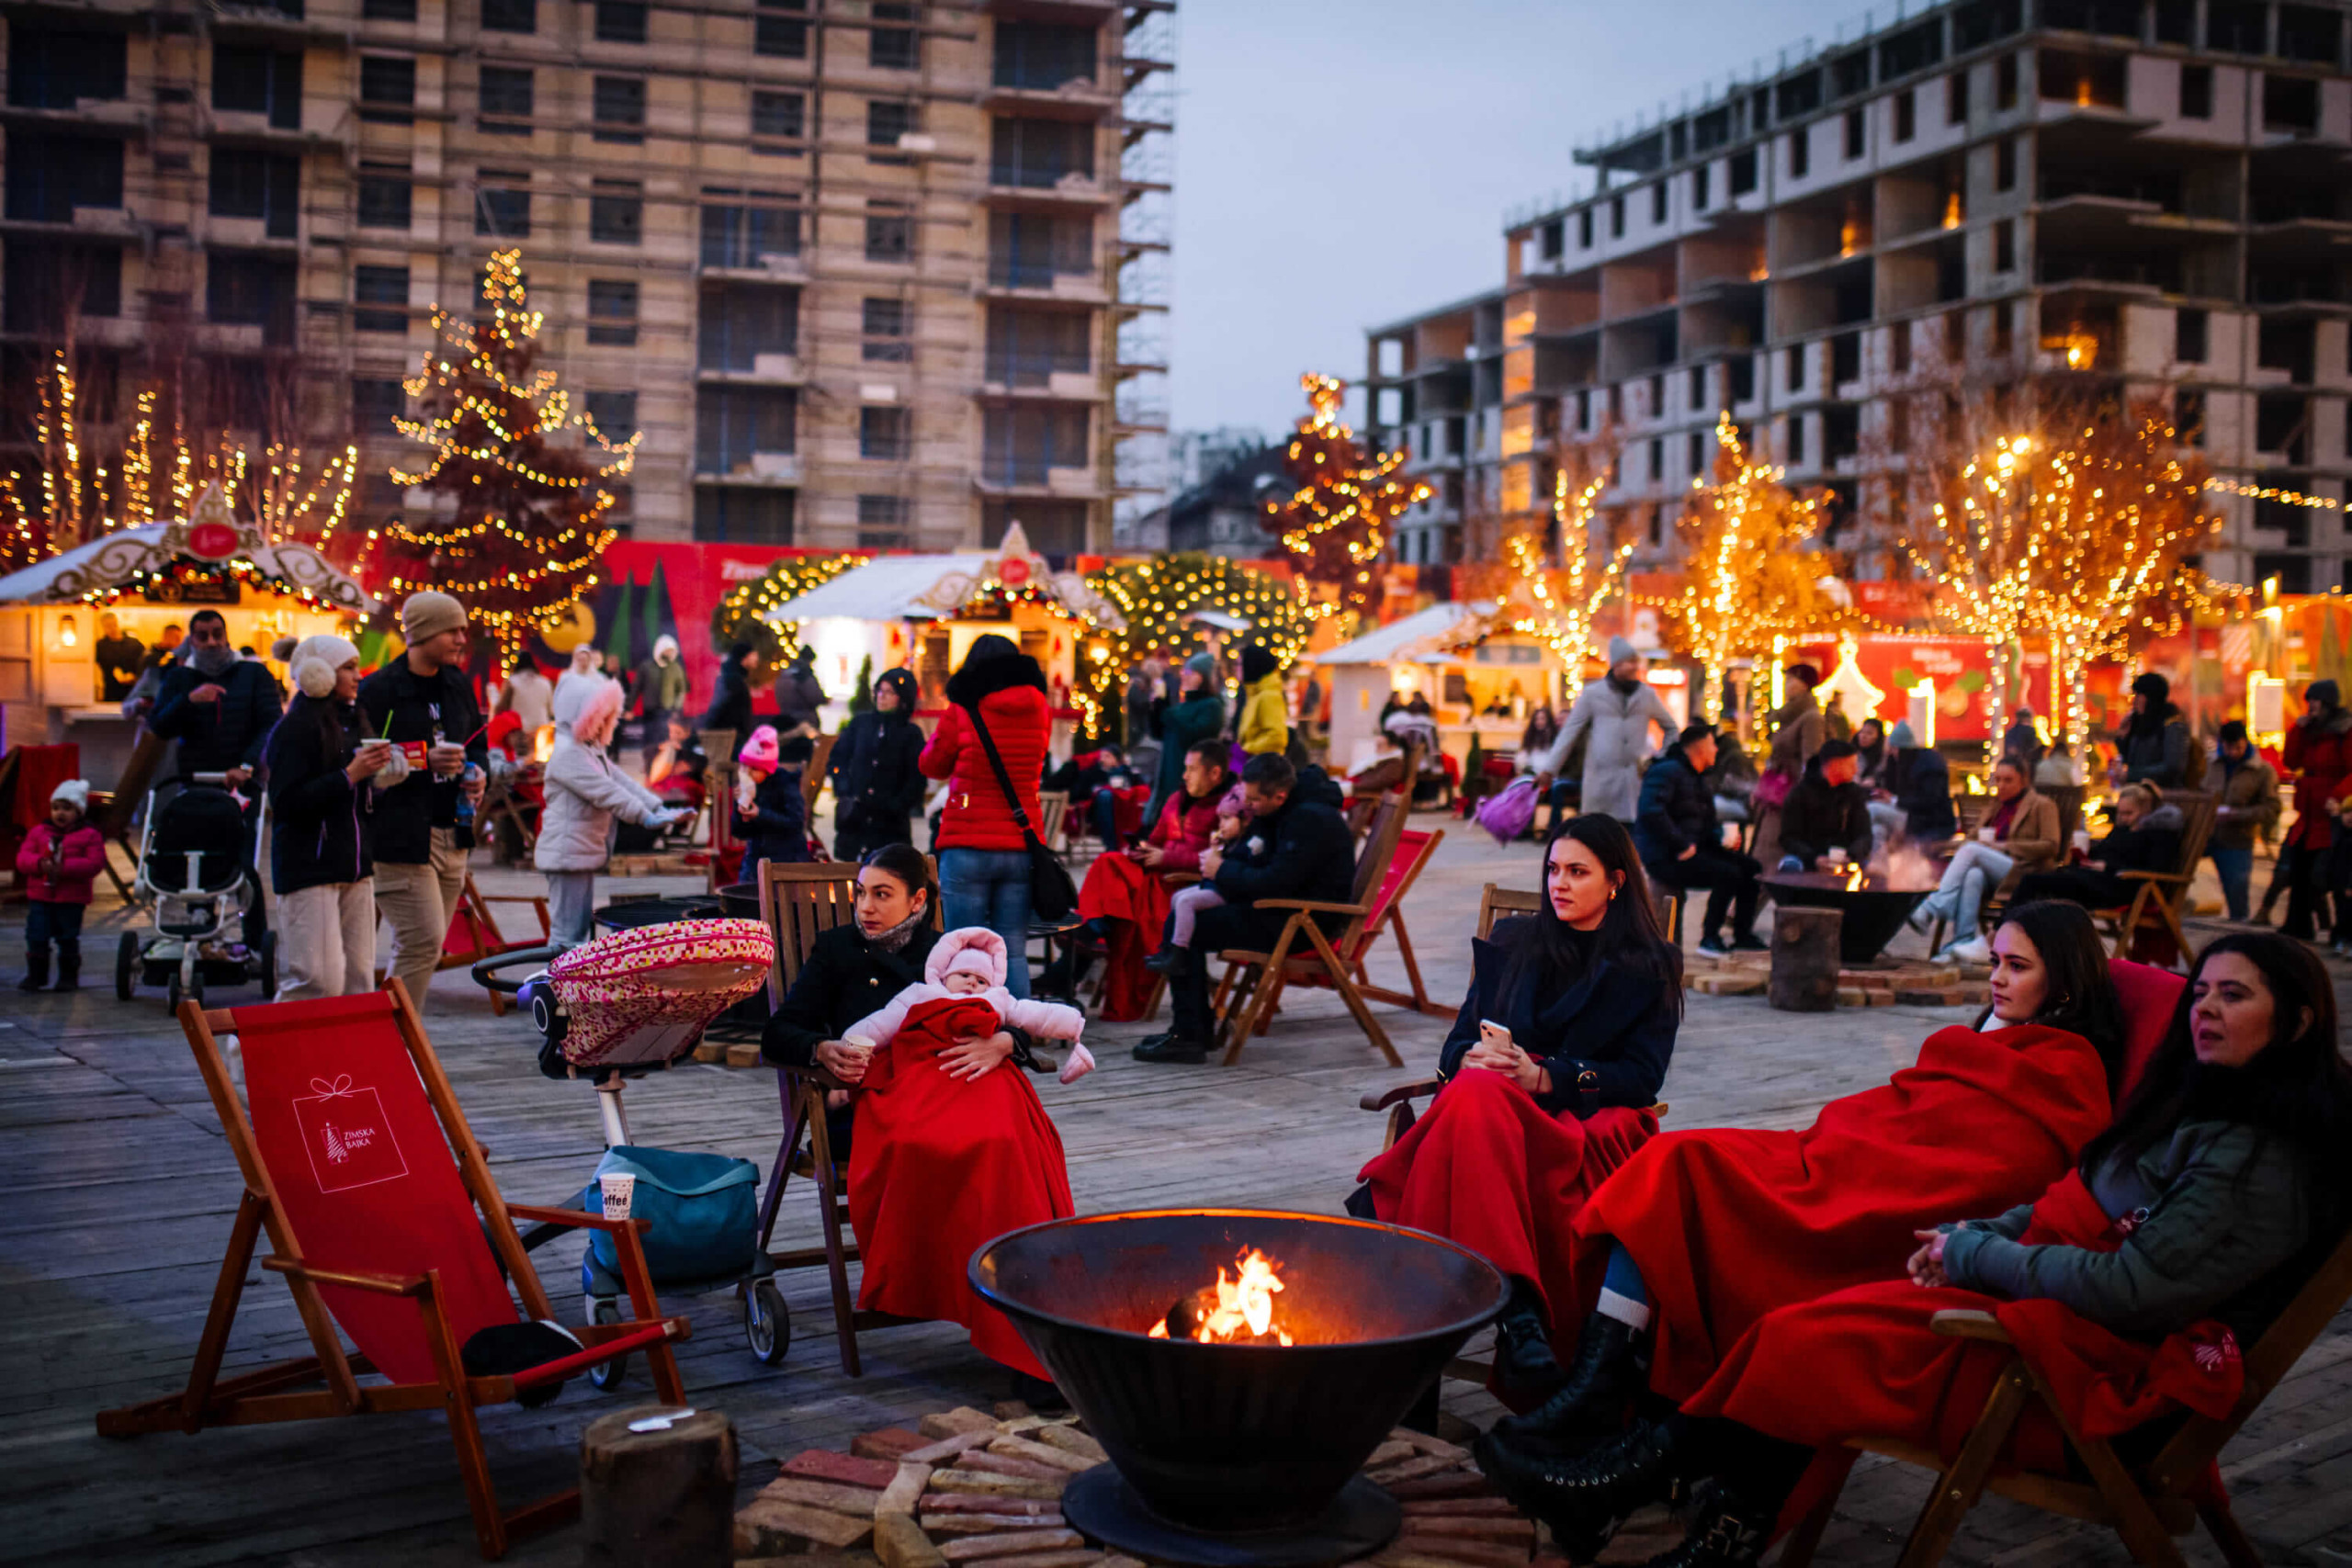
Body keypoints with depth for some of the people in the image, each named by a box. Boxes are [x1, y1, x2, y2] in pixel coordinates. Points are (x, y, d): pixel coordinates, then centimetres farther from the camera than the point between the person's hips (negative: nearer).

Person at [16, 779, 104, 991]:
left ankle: (69, 977, 16)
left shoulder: (89, 836, -2)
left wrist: (65, 867, -22)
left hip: (72, 900, -3)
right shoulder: (38, 832, 9)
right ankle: (35, 975, 13)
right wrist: (40, 863, -19)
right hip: (40, 896, 3)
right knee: (36, 937, 1)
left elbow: (95, 862, -13)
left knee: (68, 939, 4)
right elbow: (23, 858, 3)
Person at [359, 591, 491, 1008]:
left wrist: (478, 772, 4)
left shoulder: (457, 684, 13)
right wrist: (425, 760, -20)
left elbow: (477, 744, 25)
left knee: (426, 945, 10)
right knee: (423, 941, -12)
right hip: (400, 835, -7)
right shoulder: (377, 690, -10)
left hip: (451, 835, 7)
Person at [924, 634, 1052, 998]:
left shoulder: (961, 711, -7)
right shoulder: (1039, 712, 4)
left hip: (968, 848, -3)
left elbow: (931, 765, 7)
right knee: (1013, 952, 7)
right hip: (1021, 846, 3)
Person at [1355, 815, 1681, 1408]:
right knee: (1476, 1091, -39)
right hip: (1497, 1106, 2)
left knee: (1474, 1100, -37)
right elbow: (1456, 1045, 18)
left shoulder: (1651, 968, 14)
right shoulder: (1510, 946, 23)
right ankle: (1515, 1309, -50)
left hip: (1593, 1125, -2)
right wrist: (1475, 1057, -8)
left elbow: (1642, 1078, 3)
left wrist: (1547, 1076, -12)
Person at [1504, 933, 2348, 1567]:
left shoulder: (2266, 1160, -15)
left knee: (1811, 1343, -18)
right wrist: (1974, 1233, 2)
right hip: (2061, 1317, 9)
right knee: (1807, 1334, -14)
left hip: (2106, 1376, -8)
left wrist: (1973, 1254, -11)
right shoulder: (2195, 1108, 15)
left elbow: (2130, 1289, -21)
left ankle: (1651, 1466, -3)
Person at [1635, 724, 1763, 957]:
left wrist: (1722, 835, 3)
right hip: (1663, 857, -10)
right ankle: (1709, 938, -11)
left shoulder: (1697, 777, 20)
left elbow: (1708, 819, 28)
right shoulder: (1667, 771, -13)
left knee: (1751, 868, 0)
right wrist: (1682, 846, -26)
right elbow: (1650, 811, -28)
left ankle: (1742, 935, 6)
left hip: (1693, 848, 10)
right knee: (1728, 874, -24)